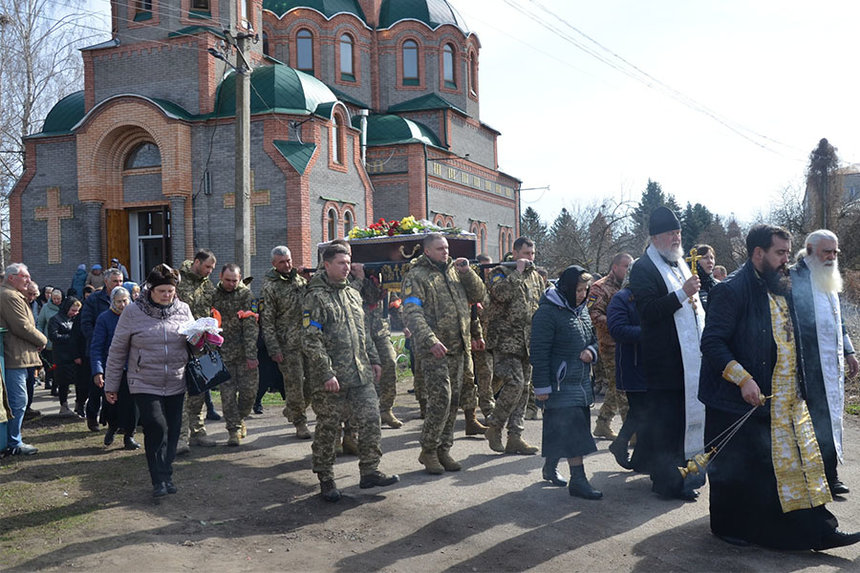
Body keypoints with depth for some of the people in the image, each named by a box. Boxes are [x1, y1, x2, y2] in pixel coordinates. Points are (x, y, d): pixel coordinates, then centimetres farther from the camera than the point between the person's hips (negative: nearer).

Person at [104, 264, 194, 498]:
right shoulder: (133, 312, -4)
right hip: (145, 384, -3)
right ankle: (159, 480, -4)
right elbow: (117, 351, 2)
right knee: (156, 427, -14)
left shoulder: (183, 310, 5)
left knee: (172, 431, 8)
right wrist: (111, 386, 3)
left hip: (176, 384, 3)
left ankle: (166, 476, 22)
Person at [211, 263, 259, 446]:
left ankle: (241, 419, 26)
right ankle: (234, 429, 8)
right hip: (223, 352, 2)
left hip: (244, 350, -2)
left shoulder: (246, 294, -4)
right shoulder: (214, 294, 5)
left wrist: (251, 354, -15)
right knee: (228, 391, -1)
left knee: (249, 388, 0)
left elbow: (251, 326, -10)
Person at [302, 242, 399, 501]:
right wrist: (327, 373, -19)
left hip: (361, 374, 7)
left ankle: (369, 472, 17)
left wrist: (373, 360, 18)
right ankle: (326, 480, 16)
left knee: (371, 419, 5)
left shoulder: (353, 294, 15)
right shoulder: (315, 297, -9)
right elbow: (311, 340, -15)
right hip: (330, 378, -7)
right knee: (327, 429, 3)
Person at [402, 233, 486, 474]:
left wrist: (467, 272, -2)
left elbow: (478, 295, 15)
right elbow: (411, 313, -16)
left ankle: (443, 450, 21)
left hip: (457, 348, 7)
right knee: (440, 399, -12)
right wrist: (430, 340, -28)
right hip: (432, 349, -7)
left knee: (453, 401, 10)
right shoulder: (416, 276, -6)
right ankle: (428, 451, 4)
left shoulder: (454, 271, 14)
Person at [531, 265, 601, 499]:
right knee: (572, 430, -9)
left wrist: (591, 351, 0)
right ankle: (578, 480, -5)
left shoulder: (582, 309, 12)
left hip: (582, 382, 8)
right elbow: (539, 351, -15)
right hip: (561, 384, -8)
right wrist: (542, 386, -16)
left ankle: (550, 467, 30)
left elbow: (593, 337, 24)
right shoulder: (547, 312, -14)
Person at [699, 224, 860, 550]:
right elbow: (712, 342, -20)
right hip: (744, 401, -8)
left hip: (787, 400, 8)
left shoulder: (780, 290, 13)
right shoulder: (732, 290, -15)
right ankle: (727, 527, 21)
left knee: (802, 459, 9)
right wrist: (743, 379, -26)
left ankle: (818, 530, 17)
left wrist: (798, 386, 16)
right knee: (736, 469, 3)